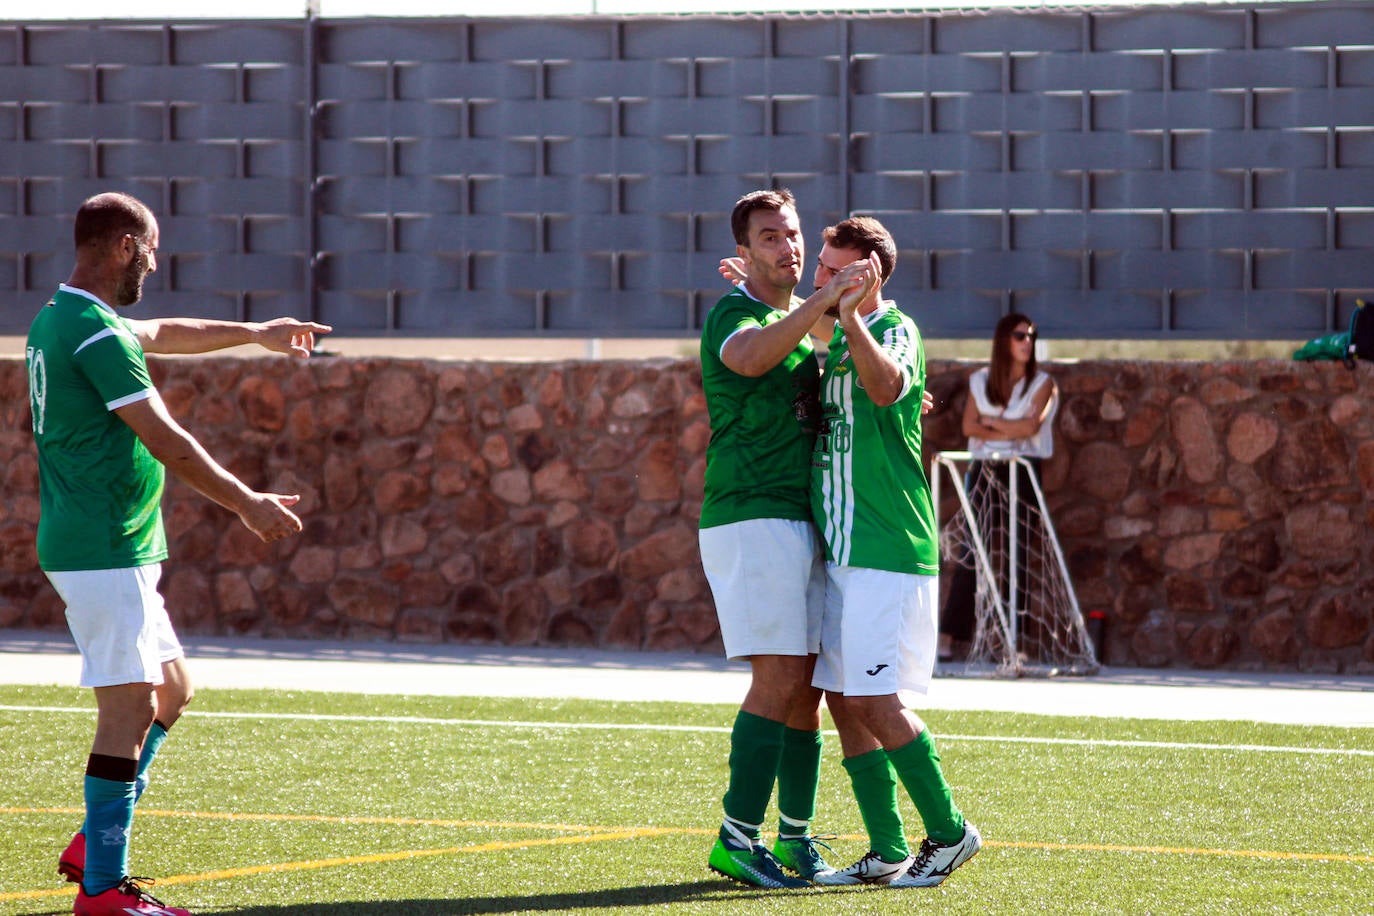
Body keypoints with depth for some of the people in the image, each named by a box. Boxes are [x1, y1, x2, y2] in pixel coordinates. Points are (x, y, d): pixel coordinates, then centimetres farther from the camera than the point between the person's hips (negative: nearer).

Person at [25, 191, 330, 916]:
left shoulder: (57, 321, 15)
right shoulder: (96, 333, -17)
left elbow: (163, 333, 33)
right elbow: (165, 440, -17)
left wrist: (256, 333, 43)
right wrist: (248, 505, -9)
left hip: (93, 548, 10)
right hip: (104, 551, -10)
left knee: (171, 690, 17)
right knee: (129, 708, -10)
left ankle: (94, 844, 18)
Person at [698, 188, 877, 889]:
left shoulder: (799, 318, 19)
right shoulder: (732, 314, -7)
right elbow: (749, 357, -33)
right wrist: (824, 299, -37)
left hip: (801, 524, 8)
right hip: (750, 517, -8)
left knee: (806, 685, 7)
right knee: (778, 678, -14)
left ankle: (795, 838, 14)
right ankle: (737, 839, -14)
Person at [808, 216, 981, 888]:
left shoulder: (895, 330, -9)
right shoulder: (835, 342, 15)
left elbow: (887, 386, -33)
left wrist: (850, 314, -36)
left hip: (887, 551, -9)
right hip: (841, 551, 9)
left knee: (874, 700, -10)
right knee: (842, 700, 6)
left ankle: (949, 832, 2)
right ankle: (887, 852, 10)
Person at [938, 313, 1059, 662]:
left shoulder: (1042, 383, 5)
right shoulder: (980, 381, 11)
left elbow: (1031, 425, -10)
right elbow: (970, 426, 0)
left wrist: (991, 422, -2)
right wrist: (1010, 430, -10)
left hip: (1022, 472, -1)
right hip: (984, 468, 1)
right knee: (970, 551, -6)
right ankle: (948, 635, -7)